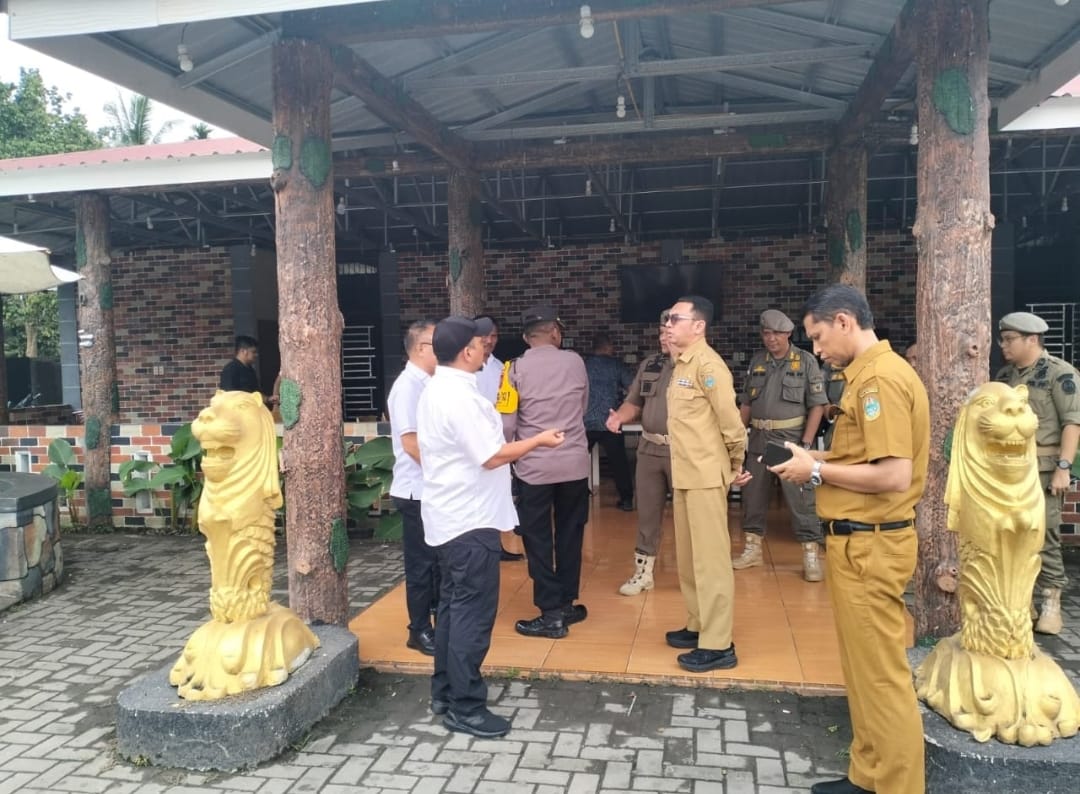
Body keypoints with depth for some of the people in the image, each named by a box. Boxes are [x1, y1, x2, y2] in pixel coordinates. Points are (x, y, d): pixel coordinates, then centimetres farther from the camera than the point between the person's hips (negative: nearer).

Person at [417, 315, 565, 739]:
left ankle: (445, 692, 27)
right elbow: (493, 456, -21)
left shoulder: (437, 390, 11)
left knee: (454, 606, 17)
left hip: (450, 517, 11)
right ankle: (465, 708, 7)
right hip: (470, 520, -11)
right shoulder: (459, 397, -22)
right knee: (473, 612, -2)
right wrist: (539, 440, -9)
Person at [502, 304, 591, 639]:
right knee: (570, 535, 15)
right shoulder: (575, 361, 0)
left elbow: (507, 423, -9)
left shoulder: (516, 369, -7)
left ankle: (551, 614, 8)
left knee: (538, 539, 6)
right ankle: (567, 604, 24)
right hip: (575, 462, 3)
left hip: (534, 465, -3)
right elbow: (582, 407, 11)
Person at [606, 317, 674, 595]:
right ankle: (643, 572, 23)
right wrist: (620, 417, -7)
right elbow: (633, 402, 14)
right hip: (649, 448, 5)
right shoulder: (649, 365, 10)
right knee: (647, 513, 12)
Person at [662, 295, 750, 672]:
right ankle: (699, 626, 29)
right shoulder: (681, 364, 14)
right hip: (685, 473, 9)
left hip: (706, 475, -9)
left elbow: (730, 419, -15)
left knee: (710, 558, -4)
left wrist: (737, 464, -5)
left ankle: (718, 645, 4)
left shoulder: (707, 363, -15)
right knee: (689, 557, 16)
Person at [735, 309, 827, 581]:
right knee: (753, 494, 10)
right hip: (759, 439, 5)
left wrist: (806, 443, -12)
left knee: (800, 497, -4)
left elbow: (817, 405, -6)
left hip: (791, 438, -4)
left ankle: (811, 555, 5)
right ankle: (752, 549, 23)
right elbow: (746, 403, 13)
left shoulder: (805, 361, -3)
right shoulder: (756, 361, 9)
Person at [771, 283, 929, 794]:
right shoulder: (872, 374, 13)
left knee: (881, 675, 1)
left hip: (868, 544, -10)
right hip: (860, 540, 10)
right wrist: (819, 458, 5)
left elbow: (894, 476, -24)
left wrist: (817, 471, -15)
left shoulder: (880, 378, -18)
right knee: (865, 669, 18)